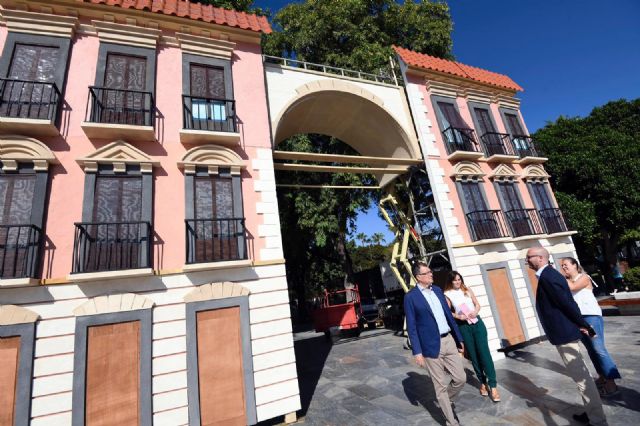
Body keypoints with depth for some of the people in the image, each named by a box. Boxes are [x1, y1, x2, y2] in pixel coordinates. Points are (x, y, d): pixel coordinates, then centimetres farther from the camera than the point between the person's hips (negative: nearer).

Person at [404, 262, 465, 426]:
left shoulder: (437, 290, 7)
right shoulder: (410, 297, -12)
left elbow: (449, 315, 13)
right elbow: (411, 327, -11)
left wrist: (459, 338, 15)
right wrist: (417, 352, -13)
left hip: (448, 340, 6)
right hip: (431, 345, -6)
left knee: (461, 378, 11)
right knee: (441, 385, 8)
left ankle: (446, 402, 39)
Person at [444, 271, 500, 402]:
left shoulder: (467, 290, 4)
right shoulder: (448, 295, -5)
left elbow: (477, 304, 9)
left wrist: (475, 311, -11)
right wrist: (458, 316, -19)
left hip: (477, 323, 2)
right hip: (463, 326, -1)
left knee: (484, 353, -2)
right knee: (474, 355, 9)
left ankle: (493, 386, 4)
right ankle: (482, 382, 26)